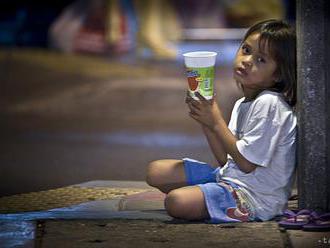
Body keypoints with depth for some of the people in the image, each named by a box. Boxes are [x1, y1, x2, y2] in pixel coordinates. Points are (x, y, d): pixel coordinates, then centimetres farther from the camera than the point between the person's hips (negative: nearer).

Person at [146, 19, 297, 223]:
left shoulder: (269, 104, -18)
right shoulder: (242, 105, 12)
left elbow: (247, 163, -20)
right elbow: (226, 159, 9)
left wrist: (217, 122, -13)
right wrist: (206, 121, -1)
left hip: (256, 196, -10)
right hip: (229, 176, 10)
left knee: (177, 201, -29)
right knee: (156, 171, 8)